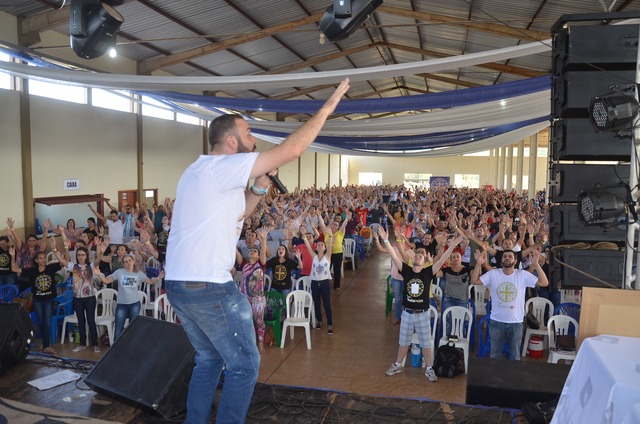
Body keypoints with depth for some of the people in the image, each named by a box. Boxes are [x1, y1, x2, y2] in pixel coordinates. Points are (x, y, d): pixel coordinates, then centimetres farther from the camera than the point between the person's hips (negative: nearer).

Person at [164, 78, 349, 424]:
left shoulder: (202, 172, 16)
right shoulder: (220, 166, -13)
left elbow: (233, 215, 22)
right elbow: (290, 151, -19)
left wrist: (259, 186, 10)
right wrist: (324, 110, -9)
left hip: (178, 284, 10)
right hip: (208, 286, -10)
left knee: (208, 360, 23)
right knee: (244, 366, 5)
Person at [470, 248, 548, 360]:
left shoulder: (523, 275, -7)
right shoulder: (493, 274, -6)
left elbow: (544, 283, -13)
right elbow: (474, 281, -11)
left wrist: (536, 264, -24)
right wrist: (478, 264, -24)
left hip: (516, 322, 0)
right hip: (497, 321, 0)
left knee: (515, 355, 17)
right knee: (495, 354, 16)